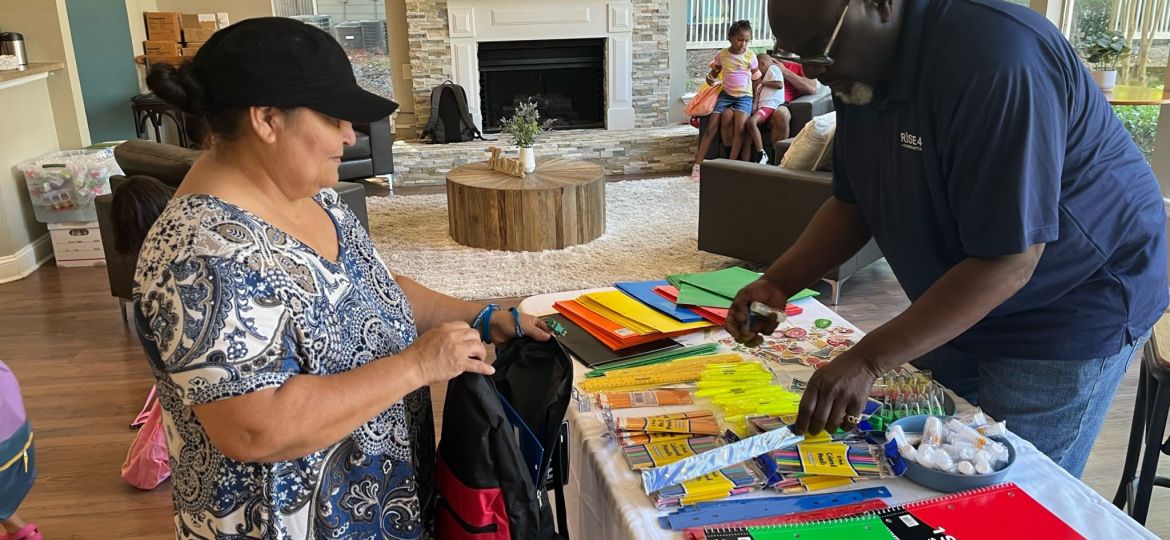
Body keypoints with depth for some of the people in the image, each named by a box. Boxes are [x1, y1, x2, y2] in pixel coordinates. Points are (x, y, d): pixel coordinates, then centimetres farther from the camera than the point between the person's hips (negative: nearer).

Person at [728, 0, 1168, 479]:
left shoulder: (996, 62, -31)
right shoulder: (859, 72, -4)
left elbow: (1009, 262, -31)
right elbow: (852, 204, 4)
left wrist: (867, 362, -33)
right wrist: (778, 283, -11)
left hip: (1068, 308, -7)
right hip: (954, 303, 8)